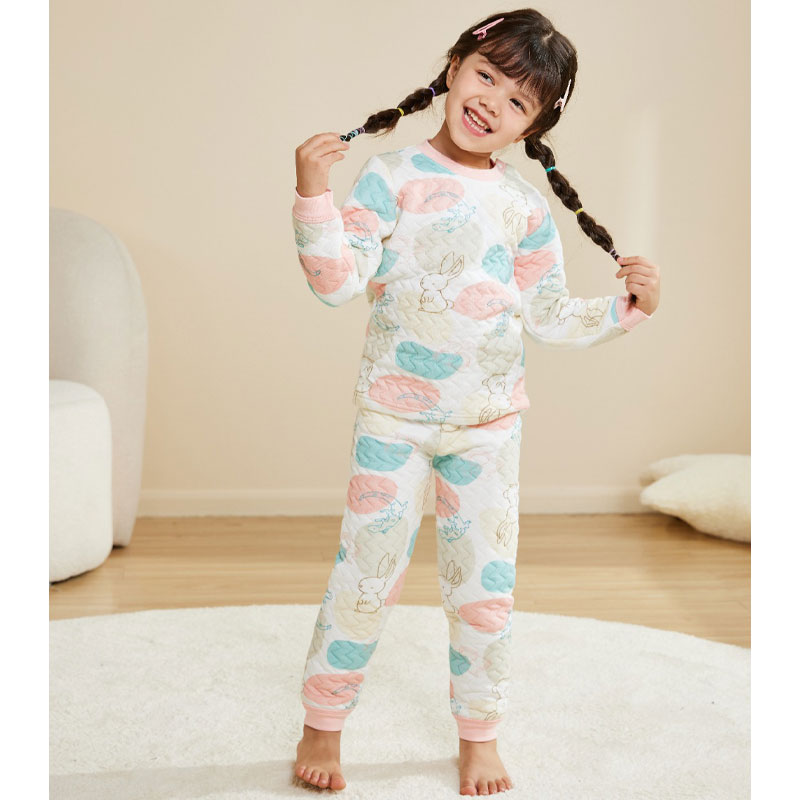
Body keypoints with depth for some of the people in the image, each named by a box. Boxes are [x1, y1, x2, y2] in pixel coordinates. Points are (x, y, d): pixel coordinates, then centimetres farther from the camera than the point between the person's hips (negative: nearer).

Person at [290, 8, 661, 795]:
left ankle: (478, 735, 29)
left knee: (485, 585, 10)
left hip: (490, 422, 3)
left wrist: (626, 308, -3)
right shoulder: (391, 175, -6)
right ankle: (321, 727, 24)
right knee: (366, 576, 4)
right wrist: (312, 195, -26)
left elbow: (551, 317, 9)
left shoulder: (525, 204, 4)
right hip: (393, 414, -3)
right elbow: (337, 280, -15)